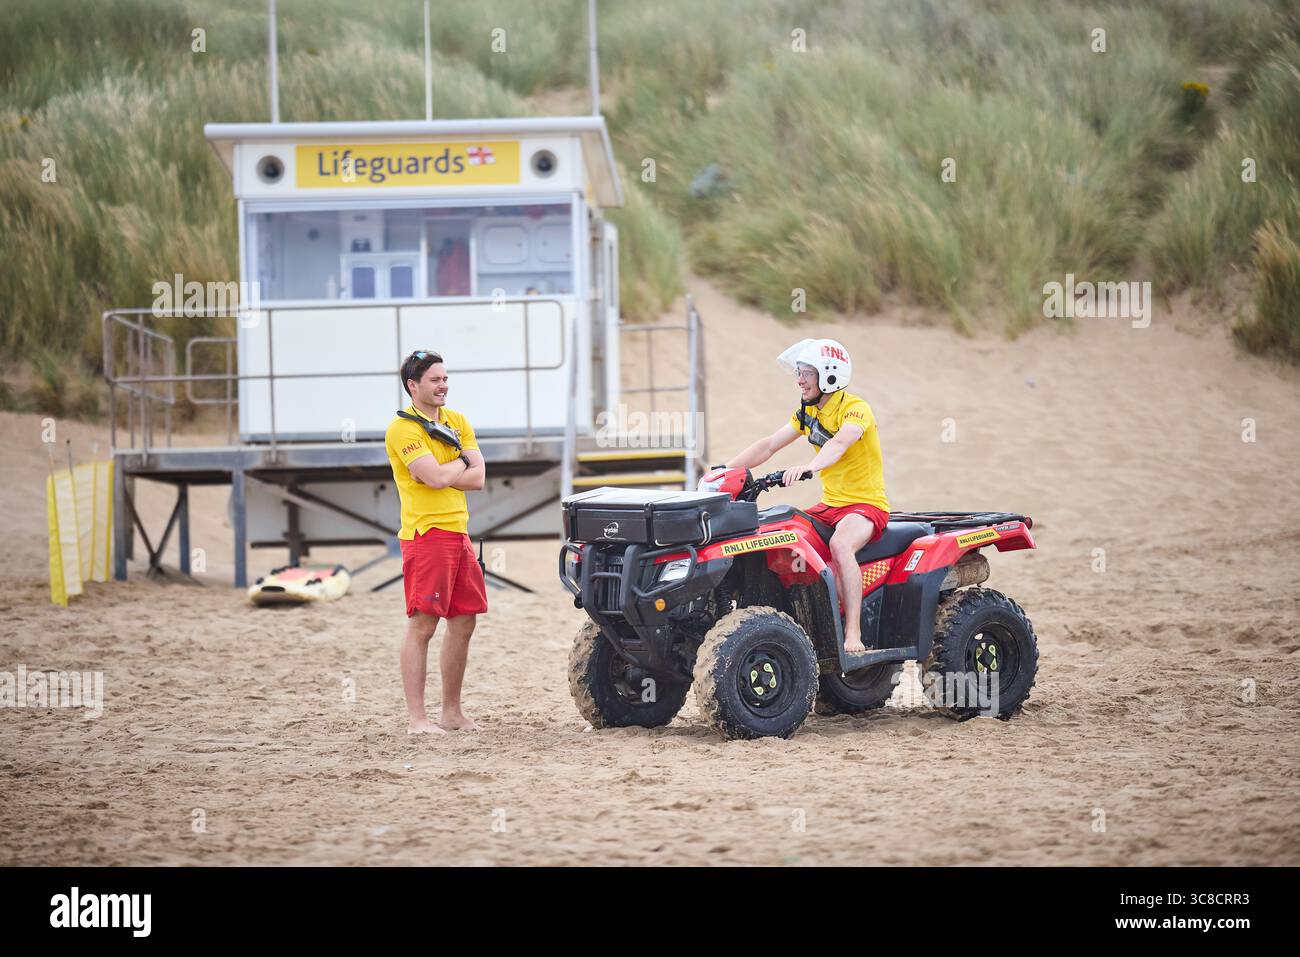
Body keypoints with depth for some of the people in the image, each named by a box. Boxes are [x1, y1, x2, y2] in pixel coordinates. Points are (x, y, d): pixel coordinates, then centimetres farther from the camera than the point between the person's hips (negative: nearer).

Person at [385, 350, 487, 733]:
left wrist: (441, 474, -10)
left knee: (464, 622, 10)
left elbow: (477, 478, 4)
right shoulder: (403, 428, -10)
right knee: (422, 626, -7)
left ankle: (452, 711, 19)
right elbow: (437, 478, -21)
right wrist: (461, 461, -1)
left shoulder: (457, 422, 14)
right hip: (426, 533, -8)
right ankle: (417, 718, -6)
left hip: (458, 532, 8)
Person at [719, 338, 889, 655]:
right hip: (829, 504, 8)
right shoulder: (807, 412, 10)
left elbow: (839, 444, -35)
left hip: (867, 504, -8)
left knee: (839, 544, -37)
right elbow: (769, 445, 6)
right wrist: (726, 469, -7)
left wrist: (808, 467, -54)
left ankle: (853, 633, -37)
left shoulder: (855, 409, -15)